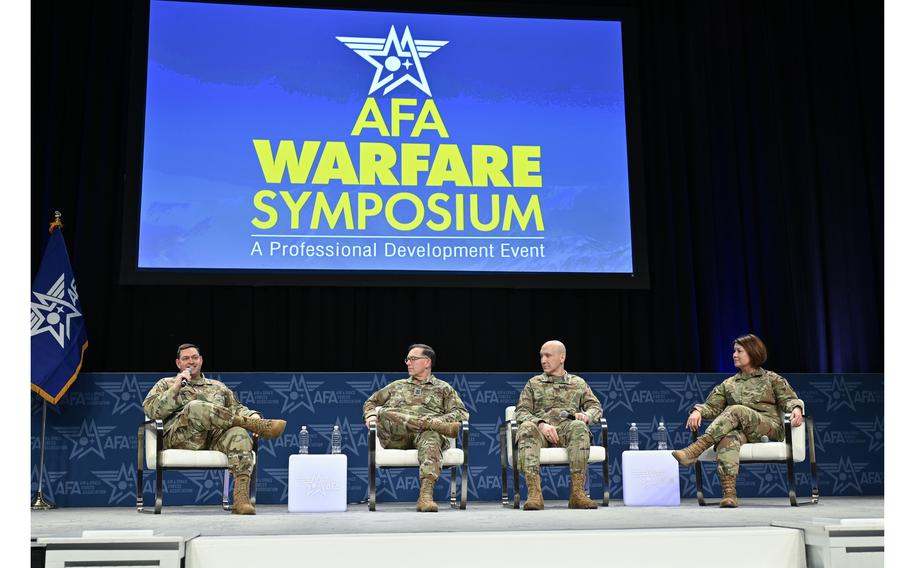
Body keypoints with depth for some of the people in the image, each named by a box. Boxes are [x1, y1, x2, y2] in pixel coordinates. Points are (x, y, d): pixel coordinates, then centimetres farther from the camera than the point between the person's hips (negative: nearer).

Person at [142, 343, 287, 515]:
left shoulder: (218, 386, 33)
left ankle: (241, 499, -44)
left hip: (216, 438, 2)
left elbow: (236, 408, 23)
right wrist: (176, 388, 0)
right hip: (181, 437, -2)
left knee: (239, 433, -34)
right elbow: (150, 410, 9)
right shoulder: (166, 384, 26)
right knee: (196, 407, -35)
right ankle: (261, 426, -33)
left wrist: (253, 415, 0)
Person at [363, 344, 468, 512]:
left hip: (427, 433, -2)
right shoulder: (397, 386, 33)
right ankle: (441, 427, -38)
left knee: (431, 438, -40)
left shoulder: (443, 388, 24)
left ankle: (426, 495, -56)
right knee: (383, 412, -31)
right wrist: (370, 415, 11)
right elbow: (371, 402, 36)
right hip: (396, 436, 2)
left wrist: (438, 420, -9)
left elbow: (461, 413, 11)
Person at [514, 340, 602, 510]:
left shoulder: (578, 383, 23)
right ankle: (534, 493, -44)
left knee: (579, 426, -36)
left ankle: (577, 493, -38)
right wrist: (541, 424, -13)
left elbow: (596, 406, 19)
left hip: (567, 429, 0)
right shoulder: (534, 383, 20)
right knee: (527, 427, -36)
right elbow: (521, 411, 8)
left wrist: (586, 415, -7)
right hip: (541, 429, 0)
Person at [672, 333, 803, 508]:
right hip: (740, 430, 2)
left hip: (769, 427, -2)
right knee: (729, 438, -37)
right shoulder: (728, 384, 26)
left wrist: (796, 408, -15)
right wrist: (698, 411, -7)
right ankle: (729, 493, -53)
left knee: (736, 411, -33)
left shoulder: (772, 379, 20)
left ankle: (695, 449, -45)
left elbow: (788, 399, 9)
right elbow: (712, 406, 15)